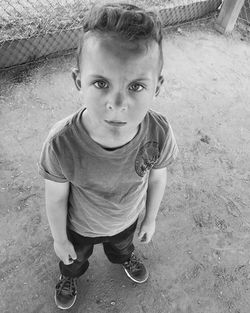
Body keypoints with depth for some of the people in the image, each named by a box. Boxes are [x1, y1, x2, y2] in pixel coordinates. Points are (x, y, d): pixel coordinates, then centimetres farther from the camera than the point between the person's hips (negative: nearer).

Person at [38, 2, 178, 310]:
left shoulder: (159, 133, -34)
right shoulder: (61, 145, -40)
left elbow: (157, 178, -13)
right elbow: (56, 199, -21)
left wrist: (150, 219, 2)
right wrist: (59, 240, -4)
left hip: (128, 220, 2)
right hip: (80, 227, -1)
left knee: (122, 244, 38)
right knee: (74, 257, 34)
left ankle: (124, 256, 75)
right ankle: (70, 276, 71)